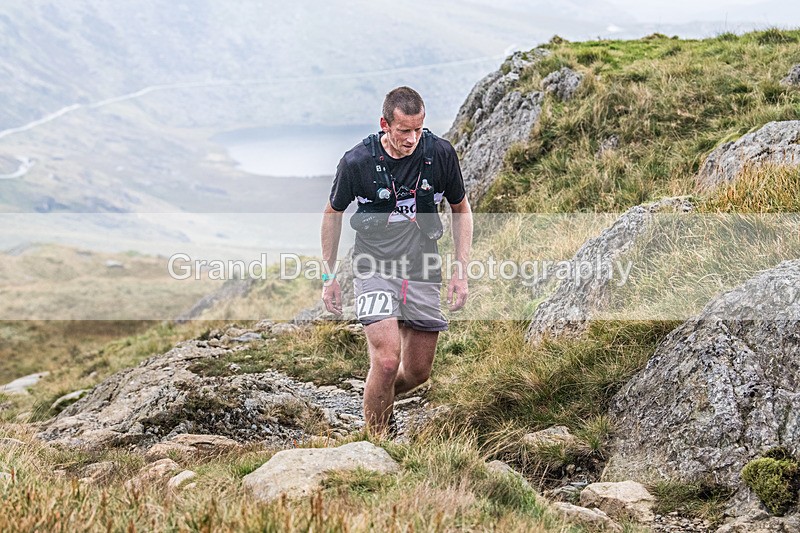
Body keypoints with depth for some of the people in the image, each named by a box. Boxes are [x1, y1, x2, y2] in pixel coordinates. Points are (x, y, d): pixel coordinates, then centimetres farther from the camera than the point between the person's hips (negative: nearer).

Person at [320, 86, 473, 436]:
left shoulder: (441, 154, -8)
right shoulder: (357, 161, -13)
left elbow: (461, 208, 7)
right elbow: (333, 213, 4)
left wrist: (461, 271, 1)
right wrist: (329, 277, 6)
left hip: (424, 270, 3)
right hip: (375, 268, -3)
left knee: (418, 372, 7)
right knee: (387, 361, -20)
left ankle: (379, 401, 41)